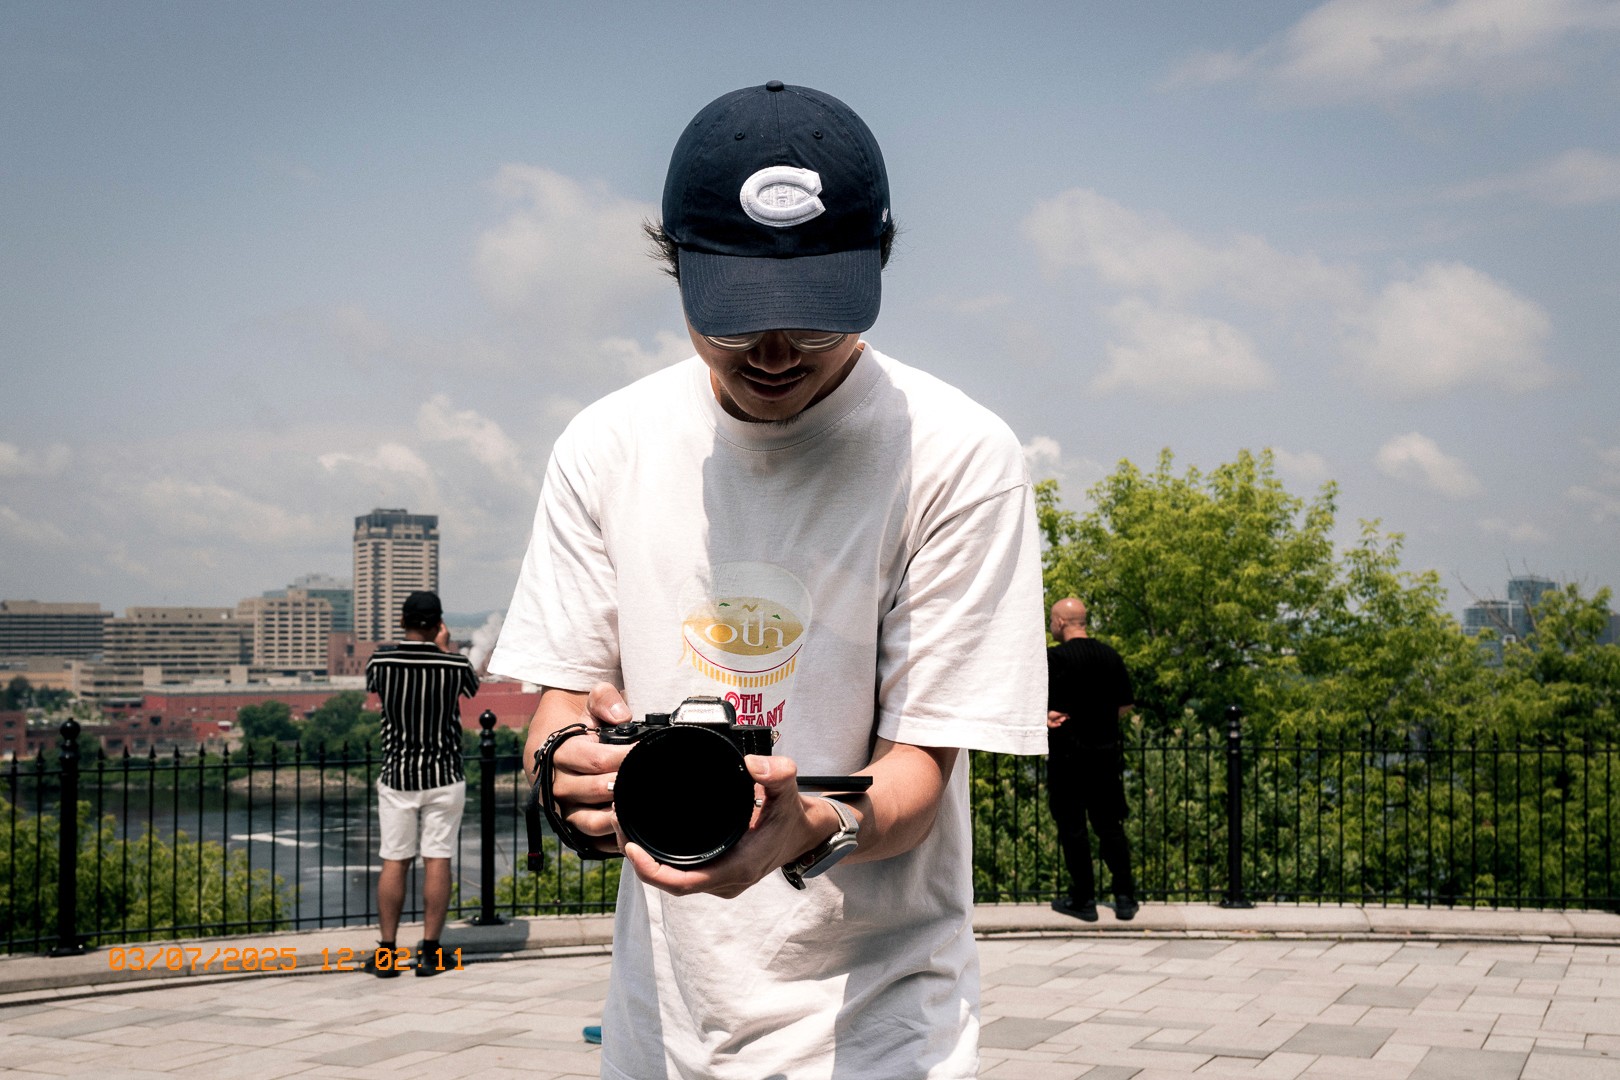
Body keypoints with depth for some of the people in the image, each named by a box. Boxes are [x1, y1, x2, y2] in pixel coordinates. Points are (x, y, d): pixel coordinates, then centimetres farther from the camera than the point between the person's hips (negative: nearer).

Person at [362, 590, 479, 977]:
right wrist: (443, 649, 21)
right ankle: (430, 951, 3)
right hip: (444, 775, -1)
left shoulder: (381, 662, -7)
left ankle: (386, 953, 8)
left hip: (397, 776, 1)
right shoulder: (455, 665, -9)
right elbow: (472, 687, 14)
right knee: (437, 861, 2)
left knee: (394, 862, 5)